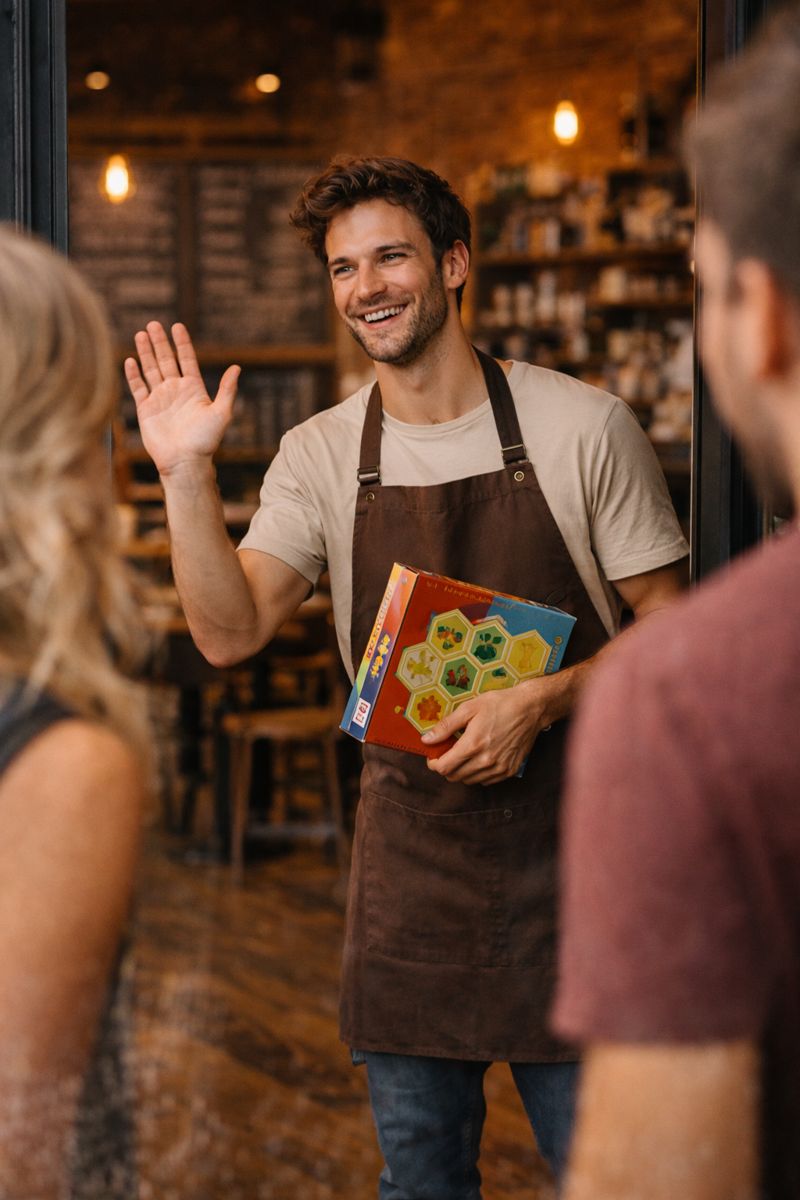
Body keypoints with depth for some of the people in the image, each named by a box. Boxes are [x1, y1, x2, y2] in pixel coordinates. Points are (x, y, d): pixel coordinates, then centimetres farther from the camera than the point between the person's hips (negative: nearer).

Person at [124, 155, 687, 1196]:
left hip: (565, 836, -3)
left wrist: (540, 702, -17)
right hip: (408, 844, 3)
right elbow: (230, 631, -6)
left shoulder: (584, 427, -6)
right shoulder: (321, 456, 4)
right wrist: (187, 476, -17)